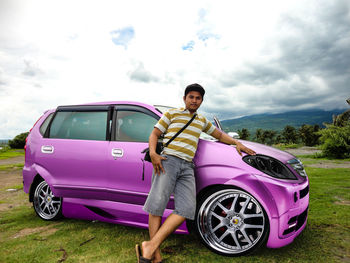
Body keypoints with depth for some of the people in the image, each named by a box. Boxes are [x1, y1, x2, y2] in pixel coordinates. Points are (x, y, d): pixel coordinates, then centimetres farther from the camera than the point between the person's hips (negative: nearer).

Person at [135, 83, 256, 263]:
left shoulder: (202, 121, 28)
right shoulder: (172, 113, 13)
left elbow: (219, 135, 37)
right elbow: (154, 134, 9)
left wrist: (237, 143, 21)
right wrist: (153, 153, -10)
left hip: (188, 167, 4)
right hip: (168, 161, -4)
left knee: (186, 209, -15)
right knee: (157, 205, -14)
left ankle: (150, 247, -14)